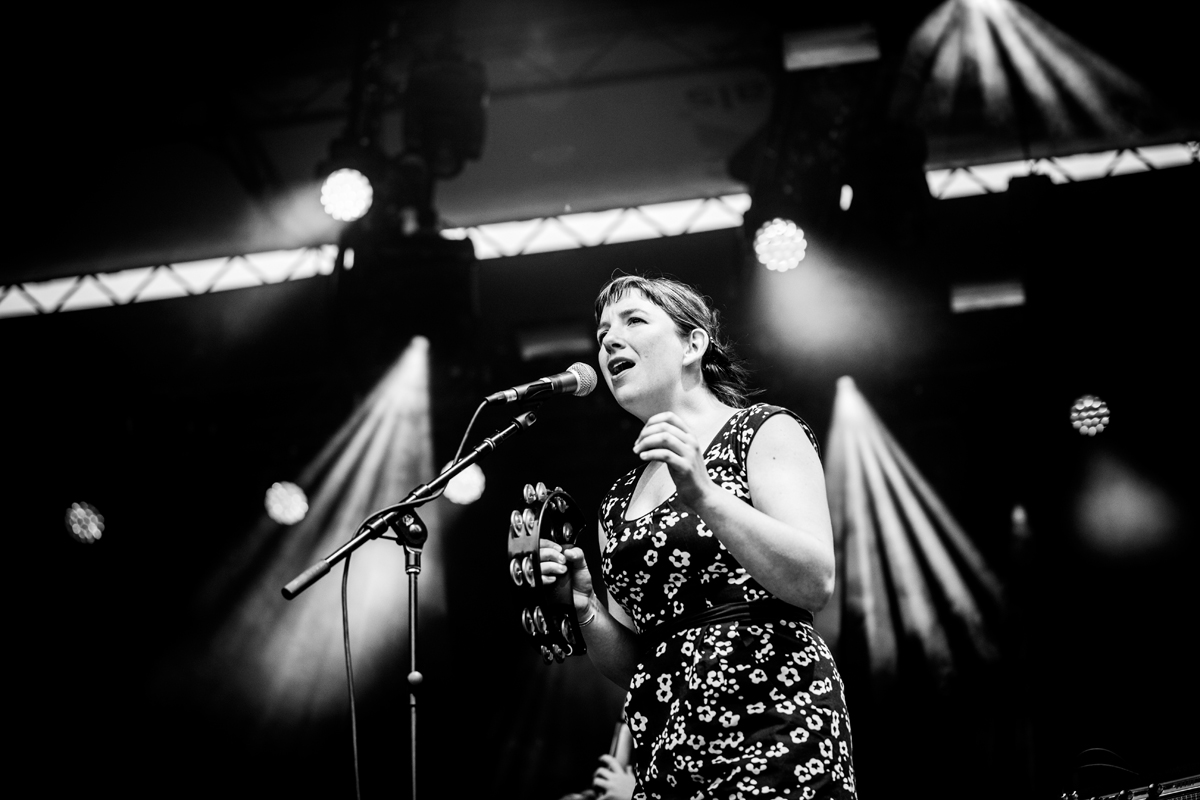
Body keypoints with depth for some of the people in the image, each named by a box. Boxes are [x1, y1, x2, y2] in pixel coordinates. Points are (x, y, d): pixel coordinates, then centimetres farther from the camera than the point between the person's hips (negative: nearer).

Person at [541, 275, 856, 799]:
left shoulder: (763, 432, 1)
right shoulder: (619, 500, 16)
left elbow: (815, 584, -13)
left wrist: (702, 494, -21)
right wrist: (582, 606, -1)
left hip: (774, 736, -5)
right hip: (664, 755, 6)